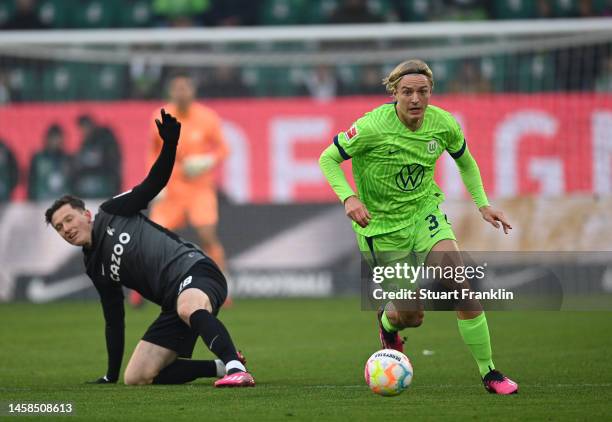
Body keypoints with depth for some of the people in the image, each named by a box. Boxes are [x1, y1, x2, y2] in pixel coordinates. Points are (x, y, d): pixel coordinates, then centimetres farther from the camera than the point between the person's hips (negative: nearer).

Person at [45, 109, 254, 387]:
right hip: (174, 299, 7)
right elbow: (114, 321, 25)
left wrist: (169, 143, -13)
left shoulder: (112, 213, 11)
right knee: (135, 378, -8)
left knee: (189, 308, -43)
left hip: (192, 268, -7)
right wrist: (111, 375, 23)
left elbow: (155, 182, 4)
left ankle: (236, 370, -58)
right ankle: (223, 367, -7)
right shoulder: (95, 267, 23)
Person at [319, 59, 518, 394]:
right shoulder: (372, 127, -22)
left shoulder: (444, 124, -9)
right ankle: (388, 320, 41)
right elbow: (328, 159, -11)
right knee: (411, 316, 0)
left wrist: (482, 204, 2)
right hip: (382, 225, -3)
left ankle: (489, 373, -6)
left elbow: (465, 161, 12)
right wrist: (348, 197, -26)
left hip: (425, 214, 3)